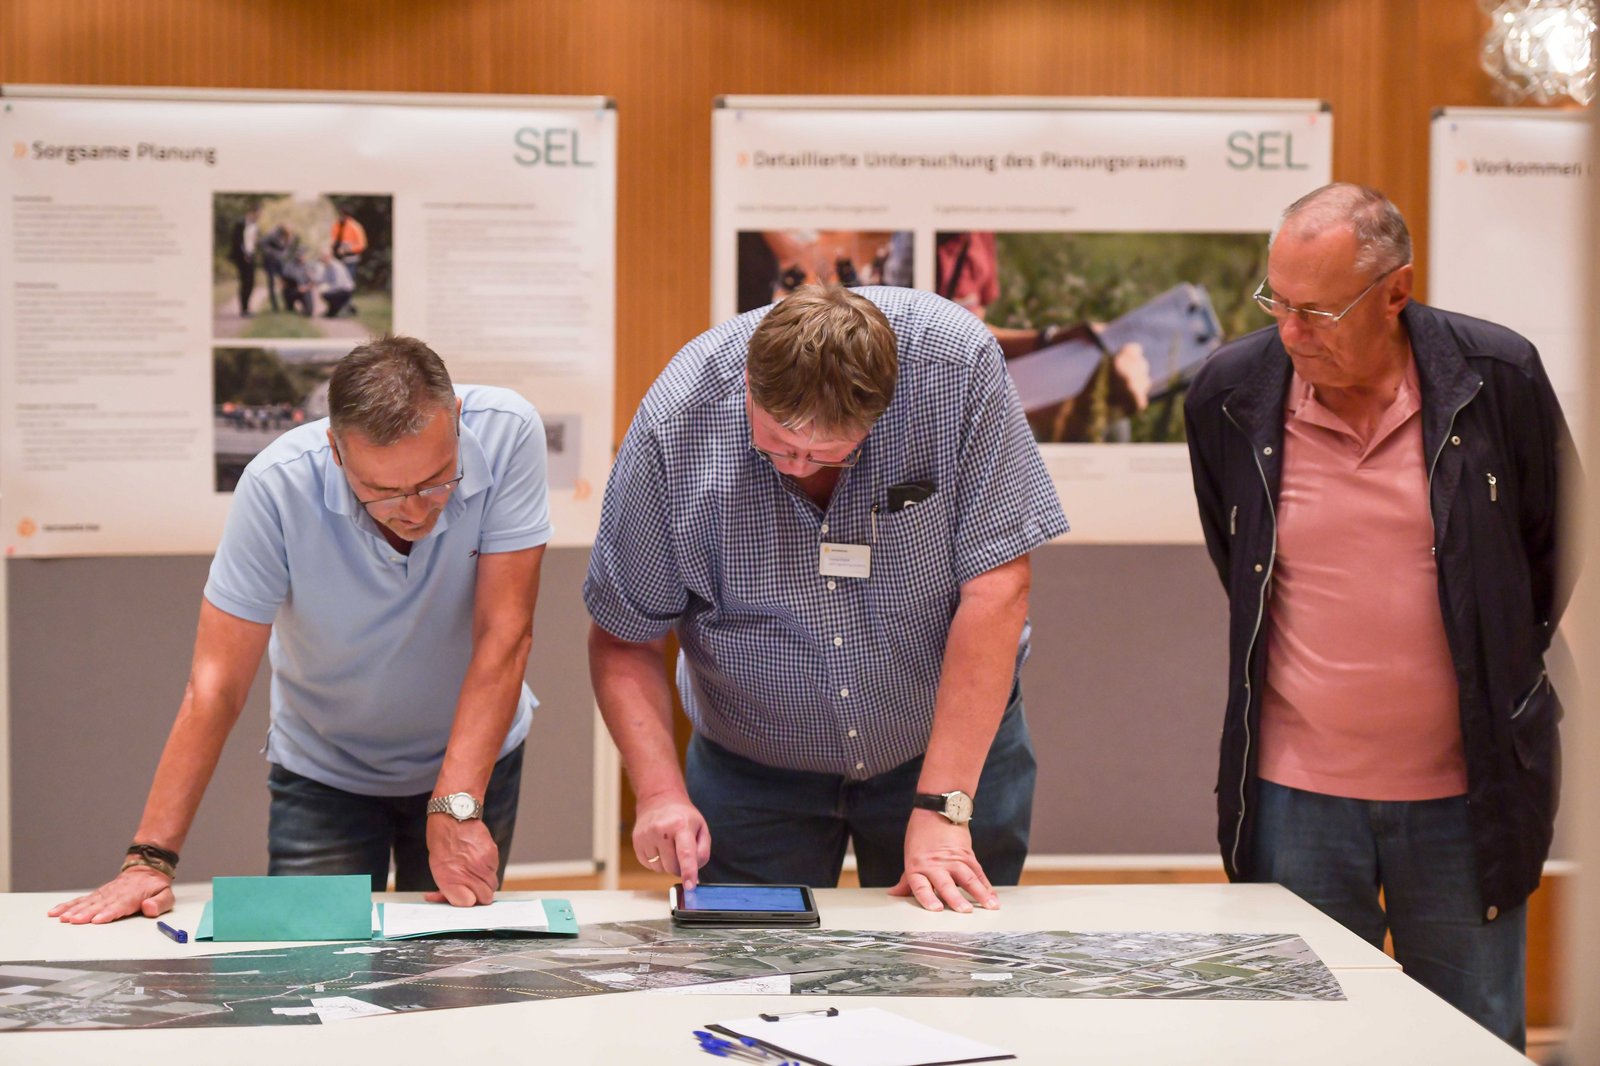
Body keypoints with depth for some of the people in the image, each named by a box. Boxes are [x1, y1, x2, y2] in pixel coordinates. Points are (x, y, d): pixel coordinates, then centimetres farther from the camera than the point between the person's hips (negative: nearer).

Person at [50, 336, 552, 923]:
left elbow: (503, 638, -26)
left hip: (473, 761, 1)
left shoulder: (506, 434, -27)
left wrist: (456, 808, -34)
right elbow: (218, 682, -24)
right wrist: (150, 858, -28)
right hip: (325, 773, -1)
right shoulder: (278, 485, -28)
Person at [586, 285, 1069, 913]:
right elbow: (625, 640, -12)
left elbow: (995, 588, -23)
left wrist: (940, 810, -25)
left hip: (953, 743, 0)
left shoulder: (958, 364, -25)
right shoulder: (674, 425, -22)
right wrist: (661, 792, -27)